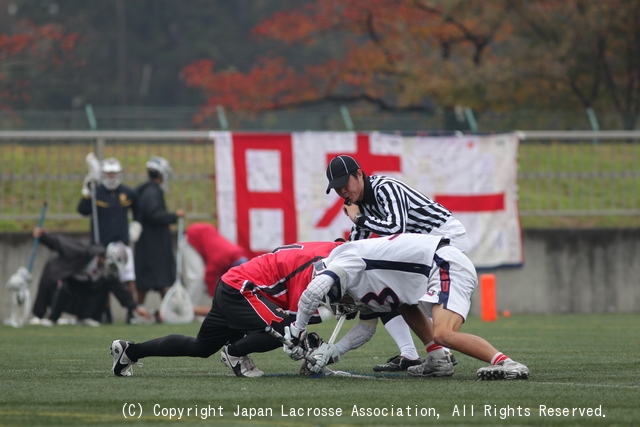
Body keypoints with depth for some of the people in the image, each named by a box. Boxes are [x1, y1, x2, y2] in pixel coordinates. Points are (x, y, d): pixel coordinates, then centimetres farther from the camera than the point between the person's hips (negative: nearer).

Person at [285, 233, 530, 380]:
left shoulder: (343, 258, -2)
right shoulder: (360, 285, 26)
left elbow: (314, 290, -17)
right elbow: (367, 328, 28)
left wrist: (297, 330, -5)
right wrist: (333, 351, 20)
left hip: (446, 265, -11)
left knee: (443, 334, -26)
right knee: (405, 305, 29)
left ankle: (506, 363, -26)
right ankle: (438, 360, 15)